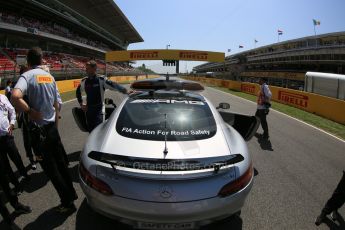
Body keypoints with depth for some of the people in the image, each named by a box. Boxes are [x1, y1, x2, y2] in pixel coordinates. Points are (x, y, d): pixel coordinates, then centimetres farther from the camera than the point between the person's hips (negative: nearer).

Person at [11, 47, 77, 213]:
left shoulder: (27, 76, -13)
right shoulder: (50, 77, 8)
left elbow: (15, 97, -34)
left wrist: (30, 111, -19)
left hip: (38, 129, -6)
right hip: (52, 126, 6)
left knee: (50, 169, 5)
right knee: (59, 162, 19)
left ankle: (68, 203, 15)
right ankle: (71, 193, 32)